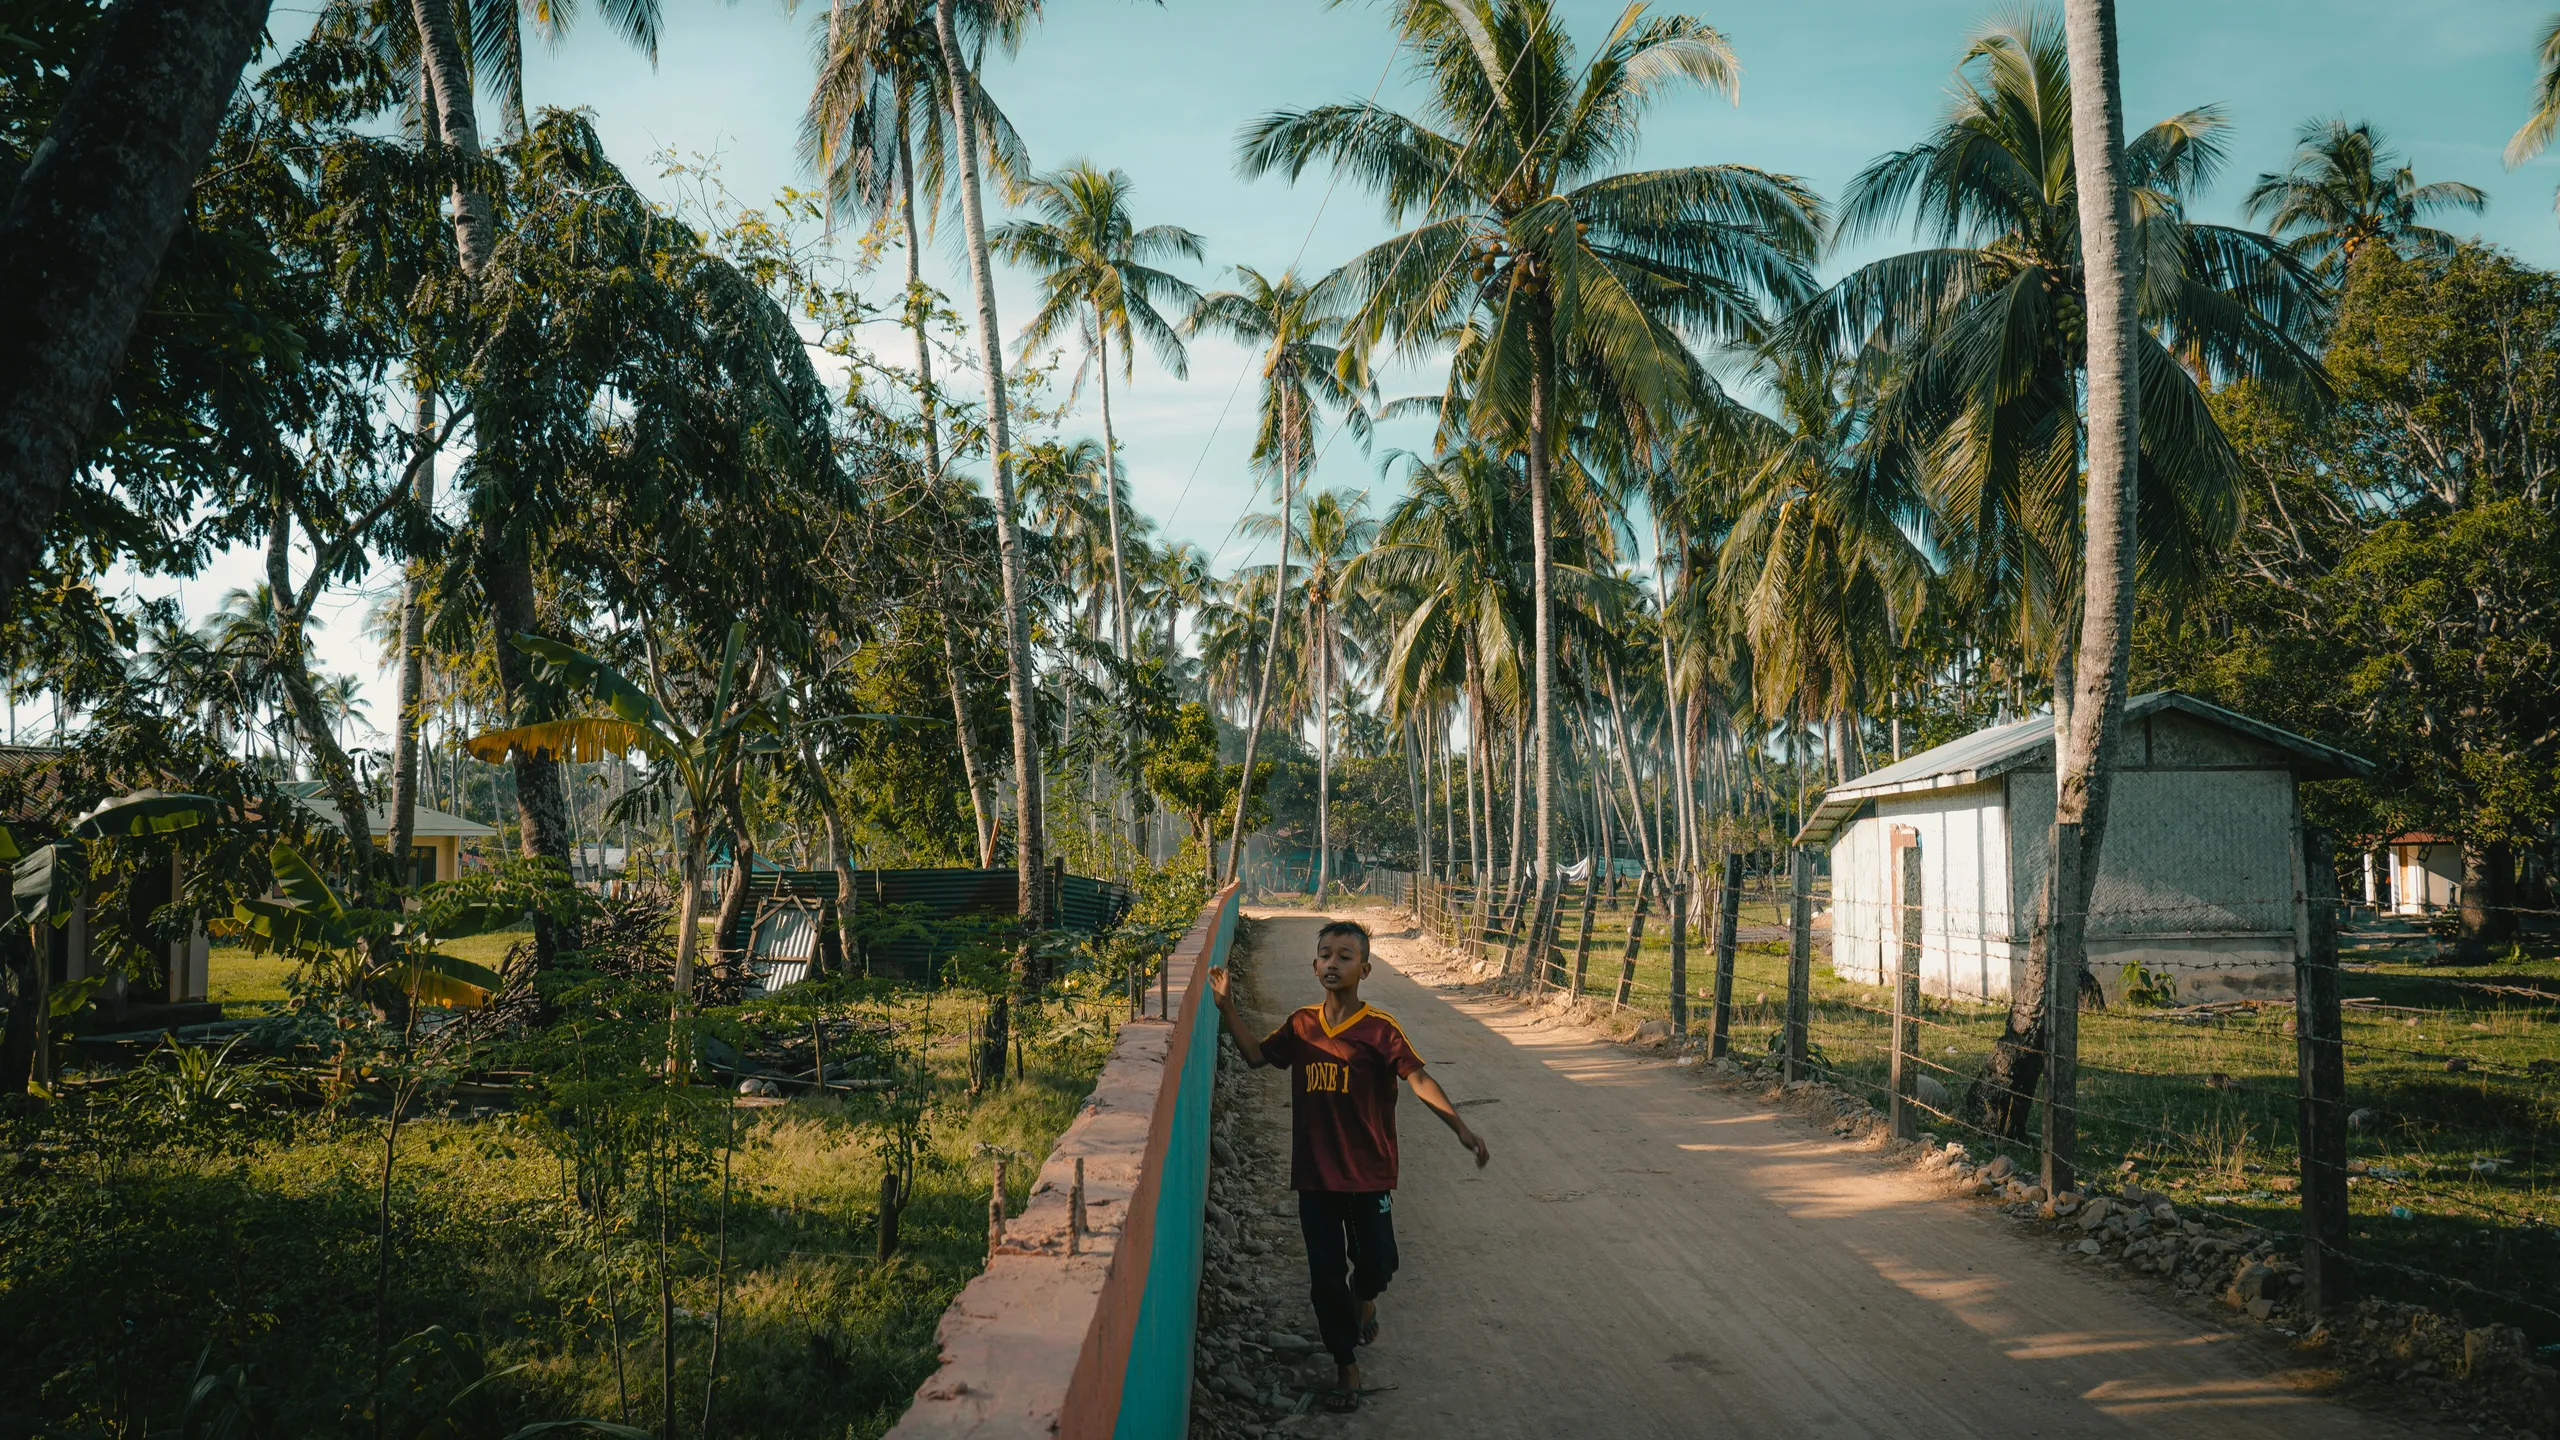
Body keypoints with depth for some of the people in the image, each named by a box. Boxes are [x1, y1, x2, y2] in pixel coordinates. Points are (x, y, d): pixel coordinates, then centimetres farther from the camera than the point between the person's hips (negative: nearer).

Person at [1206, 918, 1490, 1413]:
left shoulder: (1380, 1029, -12)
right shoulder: (1301, 1024, 0)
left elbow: (1418, 1079, -18)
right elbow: (1256, 1054, 10)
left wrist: (1461, 1127, -30)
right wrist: (1226, 1006, 1)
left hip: (1368, 1172, -2)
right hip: (1315, 1172, 3)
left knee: (1376, 1264, 7)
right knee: (1326, 1273, 6)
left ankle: (1365, 1298, 45)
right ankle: (1346, 1366, 23)